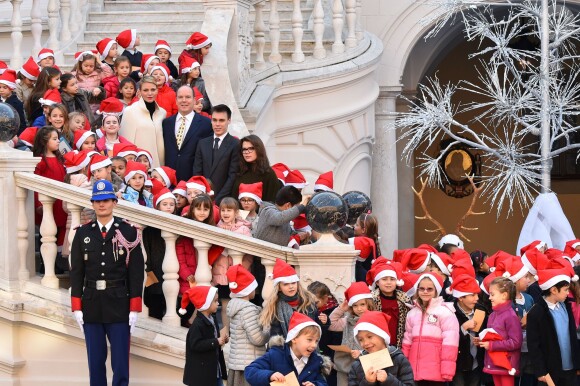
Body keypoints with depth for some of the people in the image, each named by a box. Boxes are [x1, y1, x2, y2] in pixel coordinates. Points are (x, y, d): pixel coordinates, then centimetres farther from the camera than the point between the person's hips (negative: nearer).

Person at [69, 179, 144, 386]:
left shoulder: (128, 232, 0)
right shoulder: (83, 234, 6)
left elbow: (136, 272, -1)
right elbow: (76, 272, 7)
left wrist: (134, 309, -6)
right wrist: (77, 307, 0)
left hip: (119, 306, -2)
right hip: (92, 305, 2)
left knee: (120, 362, -2)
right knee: (95, 362, 7)